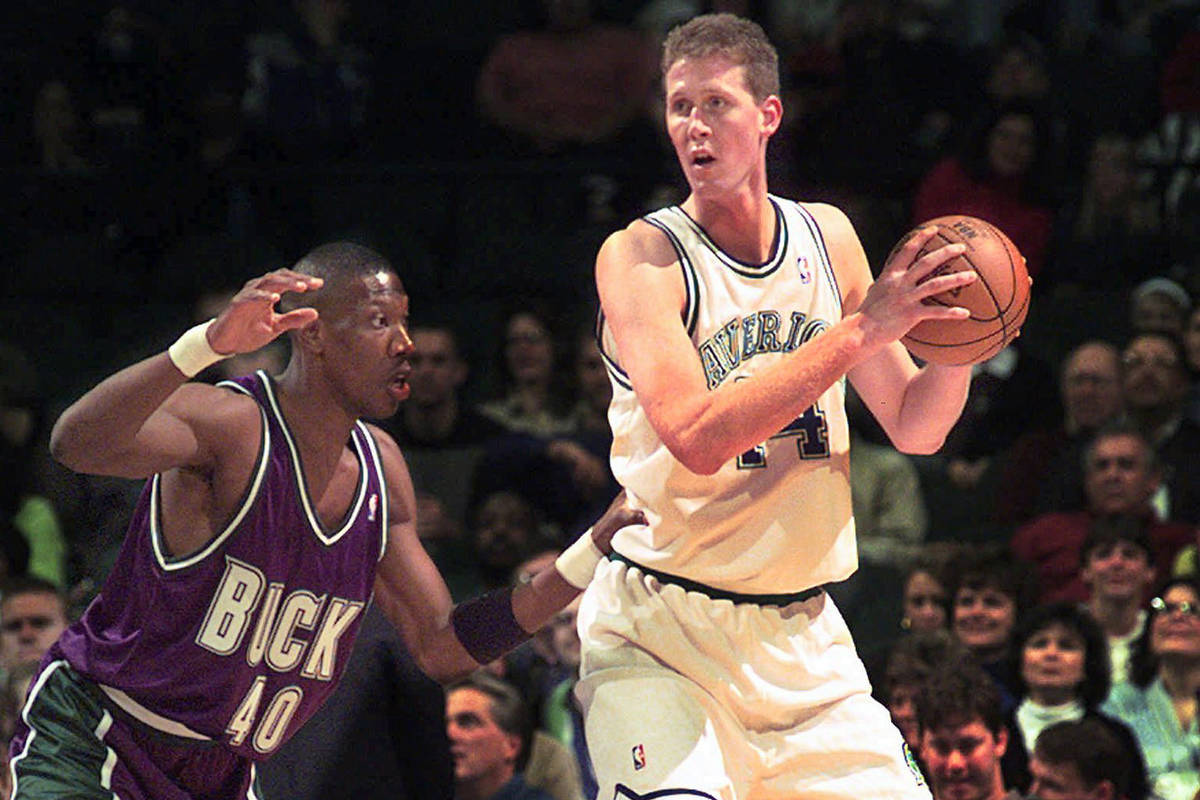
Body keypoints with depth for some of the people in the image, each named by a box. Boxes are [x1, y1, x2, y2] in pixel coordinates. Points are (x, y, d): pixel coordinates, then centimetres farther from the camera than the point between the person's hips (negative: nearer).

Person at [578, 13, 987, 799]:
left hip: (801, 633, 6)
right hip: (660, 634, -5)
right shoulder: (640, 256, -10)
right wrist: (861, 328, -25)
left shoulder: (828, 237, 7)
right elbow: (698, 437, -25)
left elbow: (915, 429, 13)